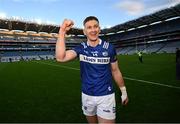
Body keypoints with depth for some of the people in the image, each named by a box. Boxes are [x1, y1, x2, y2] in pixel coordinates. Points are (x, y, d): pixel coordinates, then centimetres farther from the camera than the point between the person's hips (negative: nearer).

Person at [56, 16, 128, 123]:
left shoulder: (109, 48, -8)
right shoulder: (81, 48, -6)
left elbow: (115, 71, 2)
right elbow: (60, 57, -24)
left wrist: (124, 91, 10)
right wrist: (62, 31, -28)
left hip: (106, 96, -2)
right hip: (87, 96, 2)